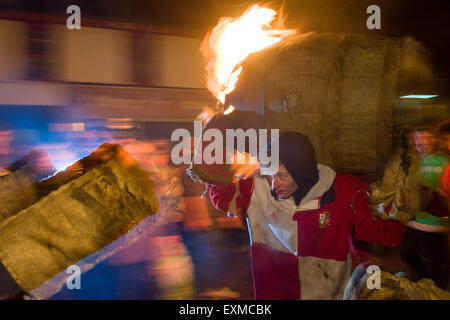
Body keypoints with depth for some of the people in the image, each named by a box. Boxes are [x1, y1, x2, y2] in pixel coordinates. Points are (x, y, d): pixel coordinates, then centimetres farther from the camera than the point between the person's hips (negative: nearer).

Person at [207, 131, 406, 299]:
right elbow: (222, 196, 1)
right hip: (272, 291, 1)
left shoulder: (345, 192, -17)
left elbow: (373, 229, -8)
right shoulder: (258, 186, -14)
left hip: (326, 293, 0)